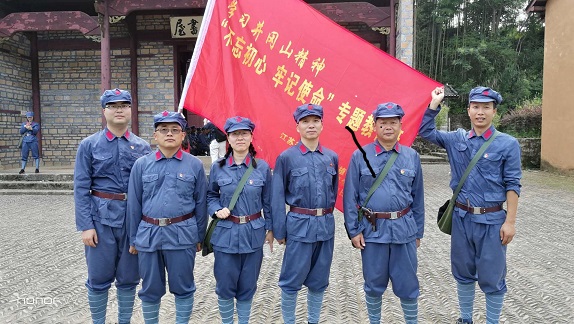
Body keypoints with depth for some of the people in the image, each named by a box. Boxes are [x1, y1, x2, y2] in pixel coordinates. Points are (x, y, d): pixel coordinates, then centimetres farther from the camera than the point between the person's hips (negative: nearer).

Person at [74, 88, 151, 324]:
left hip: (134, 218, 2)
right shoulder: (89, 145, 0)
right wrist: (86, 225, -10)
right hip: (101, 218, -1)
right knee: (99, 279, 8)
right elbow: (81, 189, -3)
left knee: (129, 278, 13)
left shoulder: (142, 147, 5)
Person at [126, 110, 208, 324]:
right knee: (150, 289, 13)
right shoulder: (141, 164, 2)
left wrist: (199, 237, 6)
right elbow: (134, 204, 6)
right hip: (149, 235, 1)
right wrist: (133, 239, 7)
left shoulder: (195, 165, 0)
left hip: (183, 235, -1)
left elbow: (201, 204, 4)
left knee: (182, 287, 10)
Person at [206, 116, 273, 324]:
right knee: (225, 286, 7)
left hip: (253, 233, 0)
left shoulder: (262, 167, -2)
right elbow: (210, 196, 10)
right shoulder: (218, 167, -2)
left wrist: (270, 228, 7)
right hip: (226, 233, 0)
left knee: (248, 285, 12)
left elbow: (268, 201, 5)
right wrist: (217, 210, -9)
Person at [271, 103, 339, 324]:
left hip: (326, 226, 4)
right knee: (292, 281, 4)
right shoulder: (286, 157, -6)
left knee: (319, 281, 15)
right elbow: (277, 197, -4)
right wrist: (279, 231, -4)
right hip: (299, 225, -4)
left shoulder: (332, 157, 5)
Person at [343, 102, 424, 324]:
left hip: (404, 228, 1)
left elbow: (417, 197, 9)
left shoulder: (412, 156, 3)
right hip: (372, 229, -1)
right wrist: (353, 230, -4)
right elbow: (350, 196, -1)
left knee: (407, 282, 9)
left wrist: (418, 231, 11)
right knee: (374, 283, 12)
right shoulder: (360, 156, -3)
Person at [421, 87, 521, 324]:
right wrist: (435, 103, 0)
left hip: (491, 220, -3)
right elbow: (425, 131, 10)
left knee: (492, 278, 8)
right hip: (461, 218, 4)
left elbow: (512, 185, -6)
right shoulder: (456, 139, 4)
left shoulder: (508, 144, -6)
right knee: (463, 274, 17)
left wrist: (510, 221, -9)